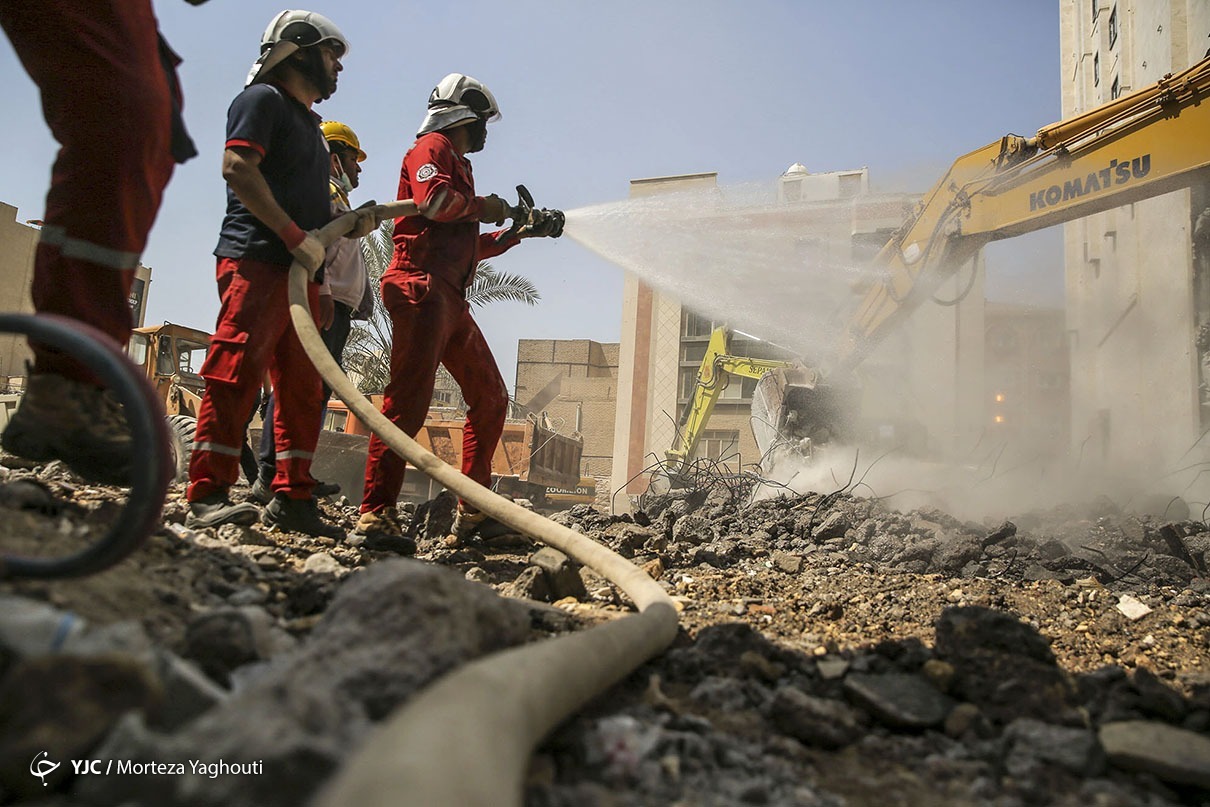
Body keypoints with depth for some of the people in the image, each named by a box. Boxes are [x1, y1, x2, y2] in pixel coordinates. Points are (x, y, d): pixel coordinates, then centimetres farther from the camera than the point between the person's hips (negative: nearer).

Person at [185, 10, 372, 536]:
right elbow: (237, 168, -13)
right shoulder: (264, 99, 3)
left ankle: (292, 498, 10)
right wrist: (298, 236, -18)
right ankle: (207, 496, -15)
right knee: (237, 371, -16)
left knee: (302, 388, 6)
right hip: (256, 259, -9)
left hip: (298, 271, 9)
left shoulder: (308, 121, 30)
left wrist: (351, 224, 12)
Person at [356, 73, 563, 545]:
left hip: (450, 300, 10)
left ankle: (473, 509, 11)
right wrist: (481, 206, -1)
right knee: (408, 399, -18)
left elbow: (470, 247, 35)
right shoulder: (432, 148, 4)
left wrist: (520, 231, 32)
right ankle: (376, 513, -18)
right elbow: (433, 200, -18)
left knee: (490, 398, 8)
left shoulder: (456, 163, 32)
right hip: (422, 286, -10)